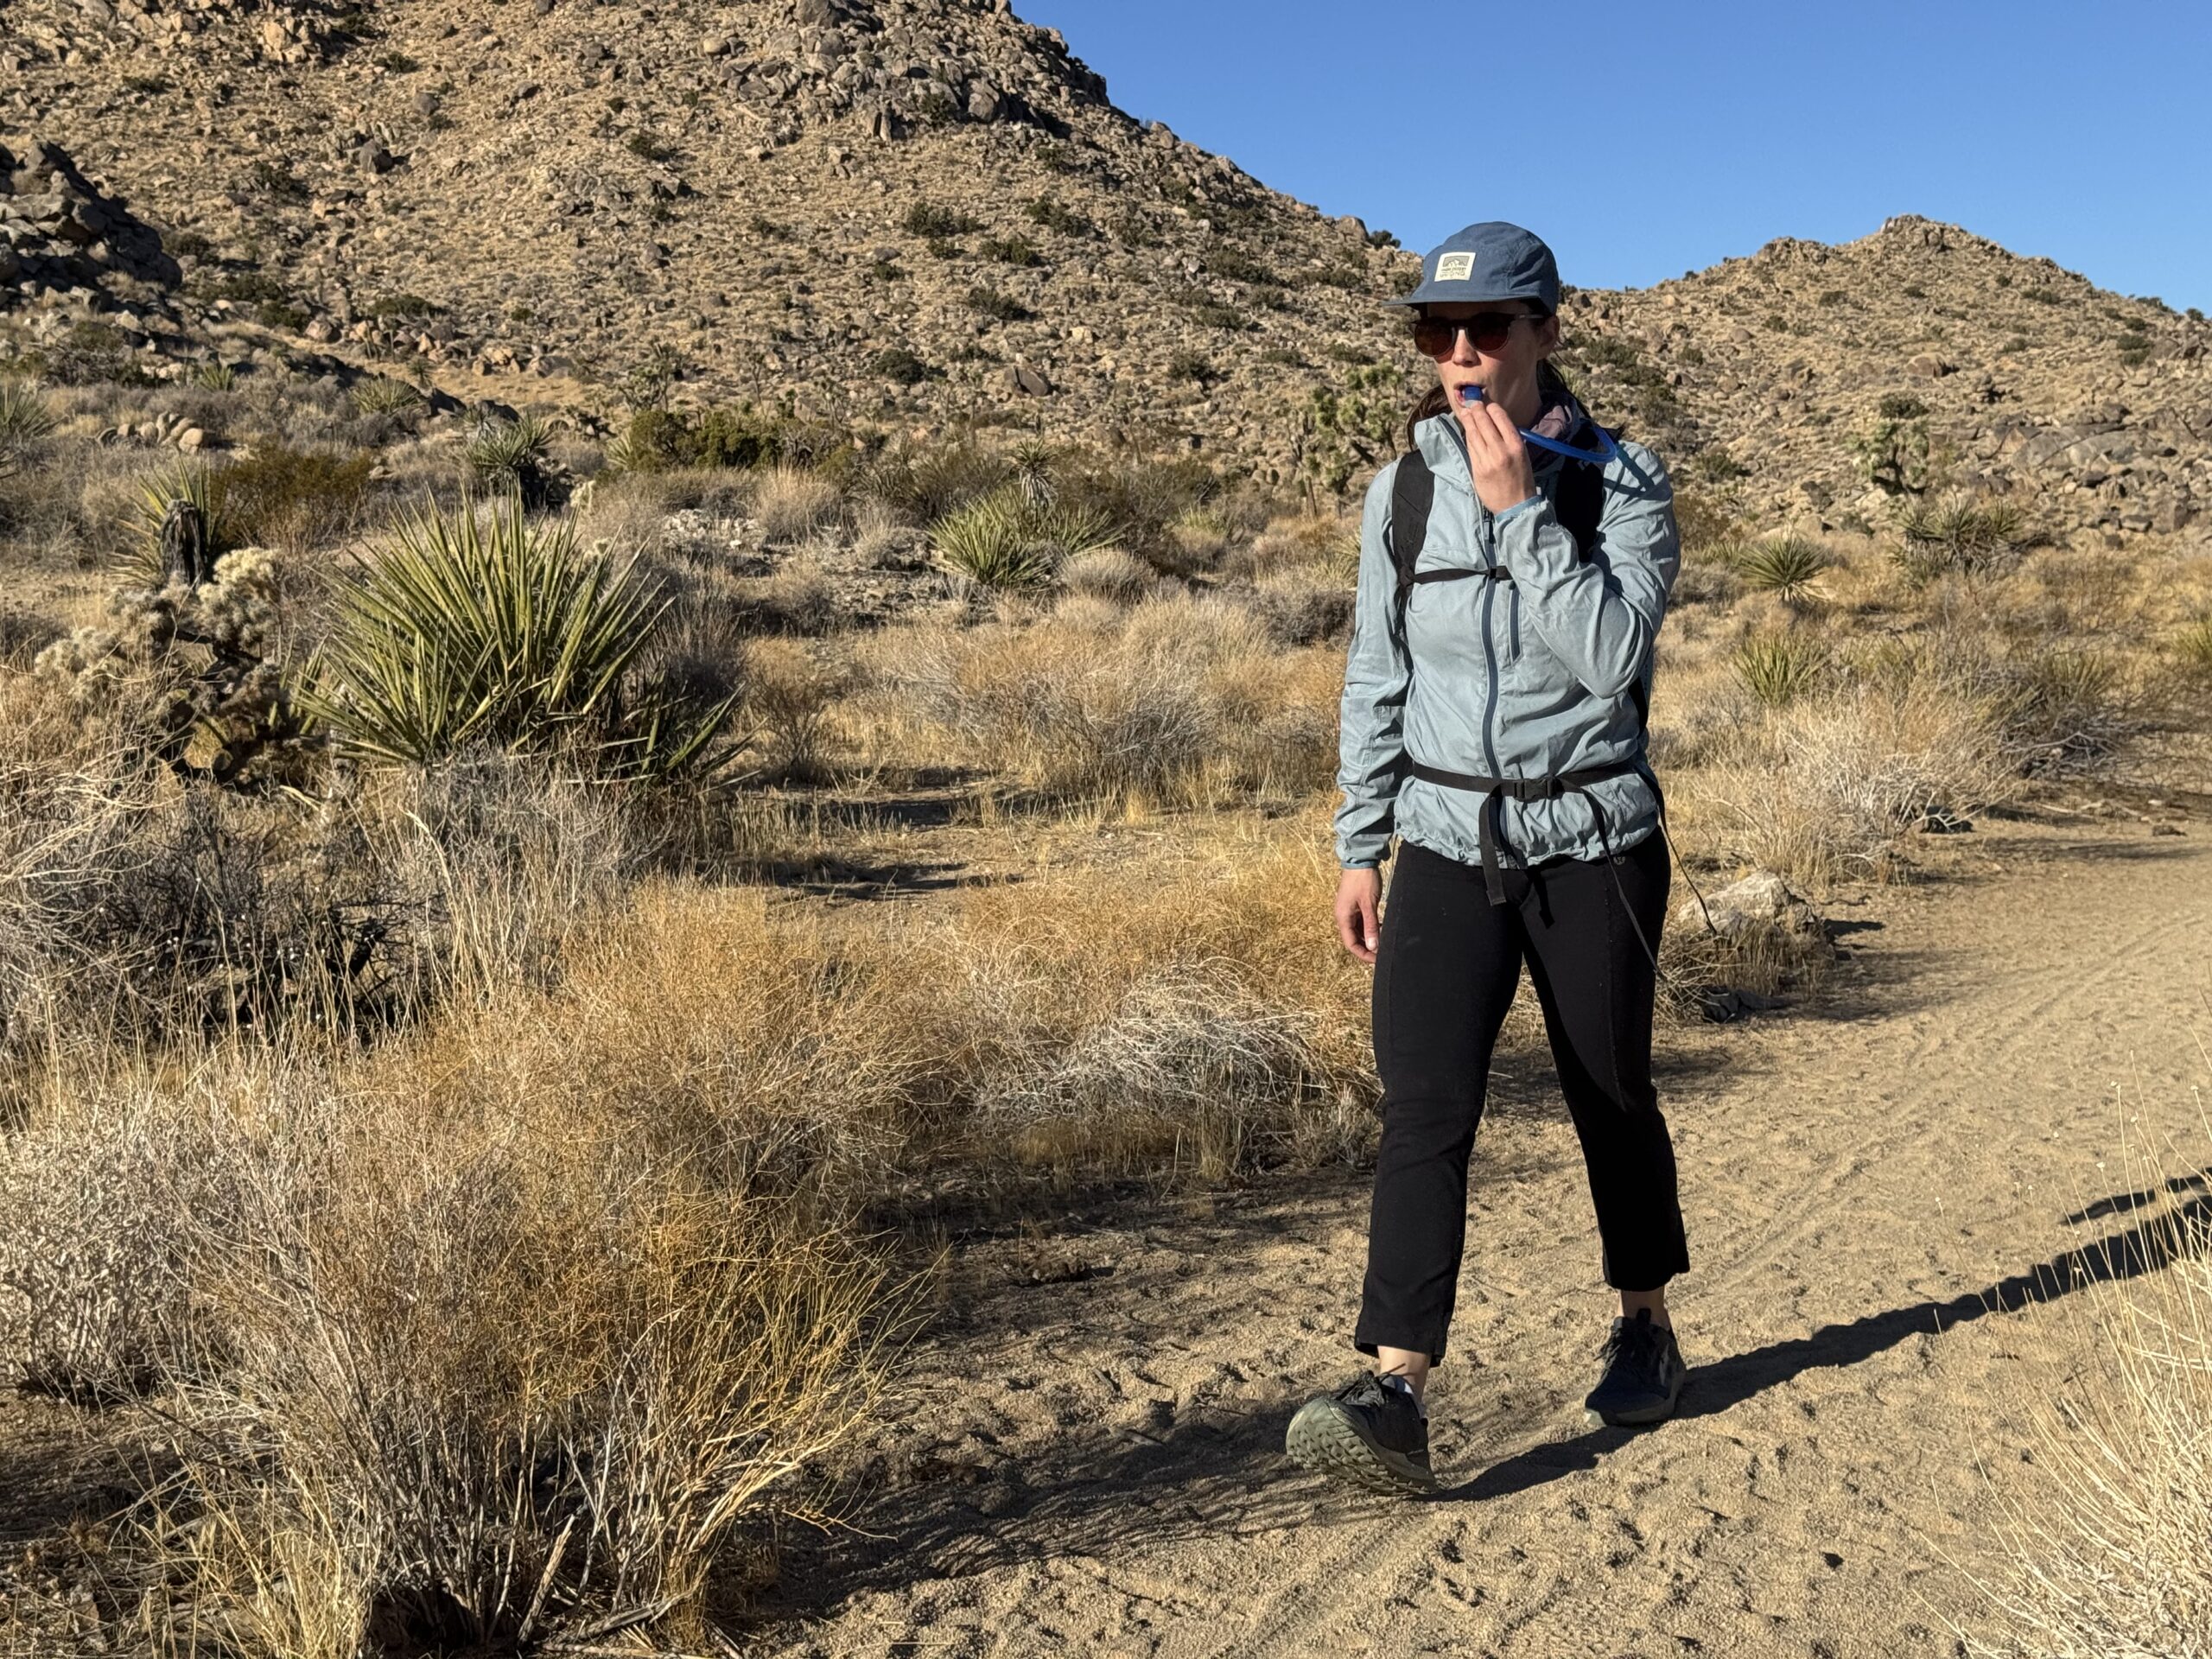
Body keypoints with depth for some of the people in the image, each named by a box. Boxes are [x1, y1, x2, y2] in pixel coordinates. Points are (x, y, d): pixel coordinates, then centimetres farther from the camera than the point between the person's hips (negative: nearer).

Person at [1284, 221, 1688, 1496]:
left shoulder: (1622, 483, -6)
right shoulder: (1405, 491, 4)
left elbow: (1614, 657, -20)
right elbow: (1378, 678, 9)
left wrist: (1521, 509, -22)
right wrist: (1359, 848, 7)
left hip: (1593, 845, -2)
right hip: (1448, 844, 2)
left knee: (1611, 1098, 12)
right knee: (1424, 1112, -11)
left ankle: (1648, 1330, 36)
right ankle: (1397, 1403, -14)